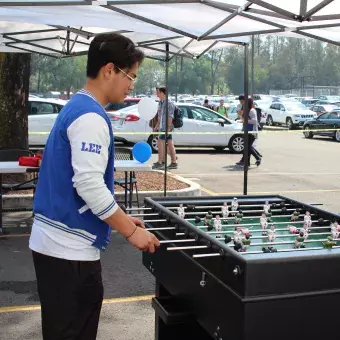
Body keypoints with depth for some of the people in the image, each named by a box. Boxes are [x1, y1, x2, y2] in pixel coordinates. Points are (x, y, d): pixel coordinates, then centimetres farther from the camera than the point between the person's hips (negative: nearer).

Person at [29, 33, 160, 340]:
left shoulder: (76, 108, 13)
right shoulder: (90, 117, -18)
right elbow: (89, 186, -24)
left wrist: (122, 219, 18)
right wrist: (131, 231, -14)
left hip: (57, 241, 9)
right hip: (70, 246, -9)